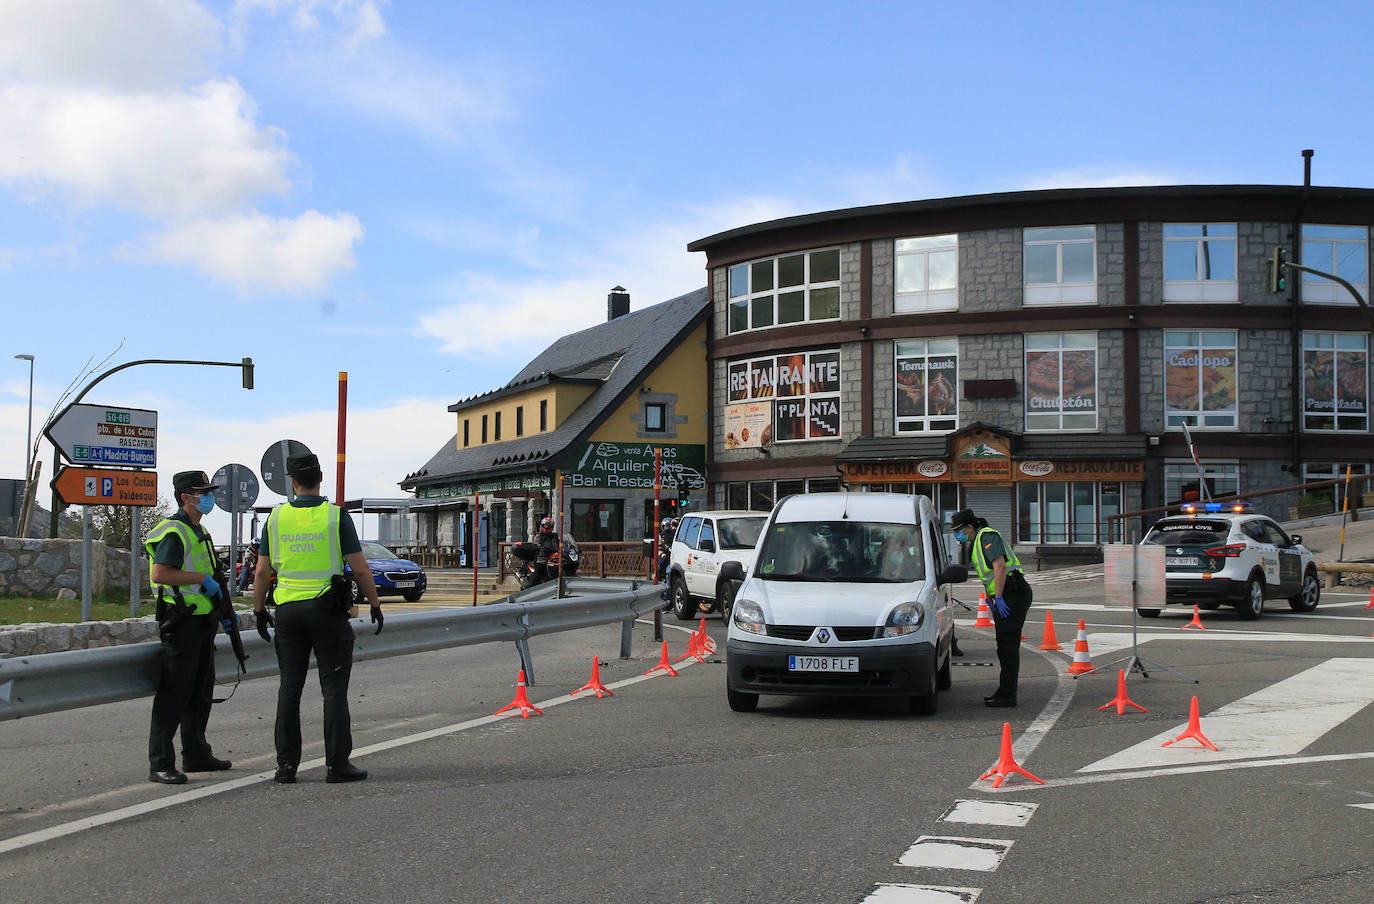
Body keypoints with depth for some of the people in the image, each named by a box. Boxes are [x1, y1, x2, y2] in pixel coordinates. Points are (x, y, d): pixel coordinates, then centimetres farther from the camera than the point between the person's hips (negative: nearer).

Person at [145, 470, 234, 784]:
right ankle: (160, 764, -6)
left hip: (201, 622, 10)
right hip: (180, 621, -10)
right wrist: (203, 578, -21)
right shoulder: (174, 531, -13)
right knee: (174, 693, -9)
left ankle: (196, 755, 26)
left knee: (201, 692, 16)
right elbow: (159, 574, -24)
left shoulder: (199, 531, 19)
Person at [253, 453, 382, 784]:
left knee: (289, 688, 8)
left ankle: (287, 765, 8)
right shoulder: (336, 516, -6)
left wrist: (259, 610, 17)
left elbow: (262, 572, 5)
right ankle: (337, 764, 1)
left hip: (288, 610, 3)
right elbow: (360, 569, -7)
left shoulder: (276, 518, 2)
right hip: (328, 610, -3)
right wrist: (375, 605, 4)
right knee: (334, 689, 1)